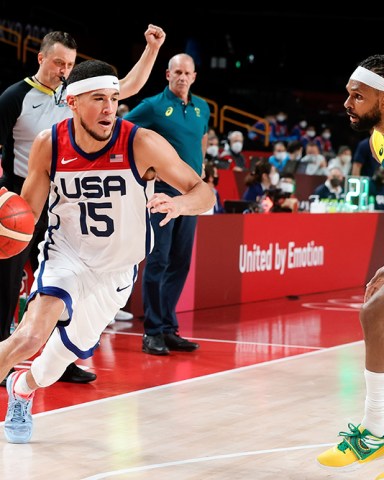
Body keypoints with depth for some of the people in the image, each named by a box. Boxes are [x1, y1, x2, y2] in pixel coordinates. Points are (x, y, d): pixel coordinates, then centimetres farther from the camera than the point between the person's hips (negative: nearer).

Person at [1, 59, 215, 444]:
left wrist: (180, 203, -41)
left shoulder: (142, 144, -20)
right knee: (33, 333, -27)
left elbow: (204, 192, -17)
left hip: (116, 270, 1)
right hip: (66, 255, -1)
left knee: (68, 349, 15)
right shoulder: (49, 144, -14)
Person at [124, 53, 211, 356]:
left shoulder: (202, 108, 12)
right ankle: (153, 332, -3)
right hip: (164, 188, -6)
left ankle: (168, 328, 14)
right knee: (158, 260, -7)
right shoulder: (154, 106, -5)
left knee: (180, 263, 7)